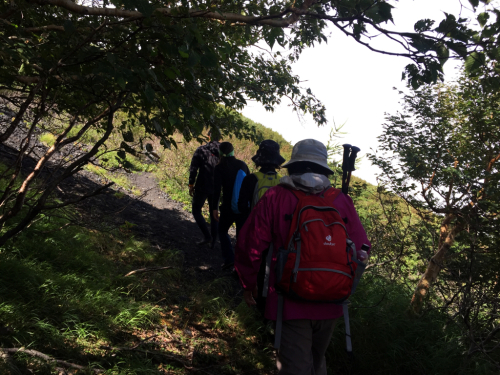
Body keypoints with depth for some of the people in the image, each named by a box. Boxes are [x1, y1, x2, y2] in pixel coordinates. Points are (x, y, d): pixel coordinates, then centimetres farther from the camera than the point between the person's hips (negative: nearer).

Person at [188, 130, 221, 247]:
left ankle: (207, 236, -1)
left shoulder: (201, 150, -7)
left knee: (196, 211, 11)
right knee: (214, 213, 16)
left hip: (202, 187, -4)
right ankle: (213, 241, 19)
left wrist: (191, 185, 0)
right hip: (216, 188, 4)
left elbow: (193, 169, -9)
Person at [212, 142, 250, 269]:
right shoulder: (242, 165, 5)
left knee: (222, 231, 19)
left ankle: (229, 258, 7)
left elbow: (217, 189, -11)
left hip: (228, 206, -3)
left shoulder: (219, 168, -8)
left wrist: (214, 208, -5)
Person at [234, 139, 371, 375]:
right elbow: (360, 248, 1)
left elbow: (249, 247, -9)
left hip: (291, 302, -3)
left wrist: (249, 285, 7)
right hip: (330, 303, 4)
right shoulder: (342, 201, -3)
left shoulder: (275, 198, -10)